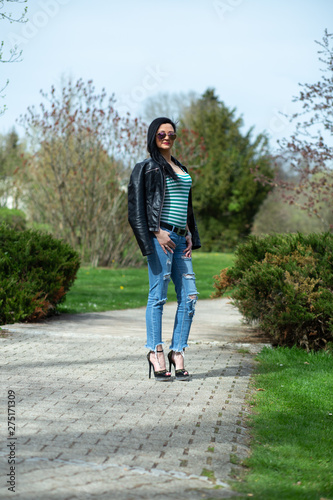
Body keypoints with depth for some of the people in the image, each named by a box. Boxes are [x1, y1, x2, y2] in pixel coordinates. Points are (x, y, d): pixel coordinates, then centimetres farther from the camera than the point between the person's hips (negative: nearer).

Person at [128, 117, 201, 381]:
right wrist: (157, 232, -15)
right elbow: (138, 206, -7)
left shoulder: (180, 168, 22)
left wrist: (190, 234, 14)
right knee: (158, 295, -6)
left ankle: (177, 352, 7)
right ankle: (156, 352, 0)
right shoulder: (147, 167, 0)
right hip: (160, 237, -7)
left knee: (189, 296, 2)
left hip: (180, 238, 7)